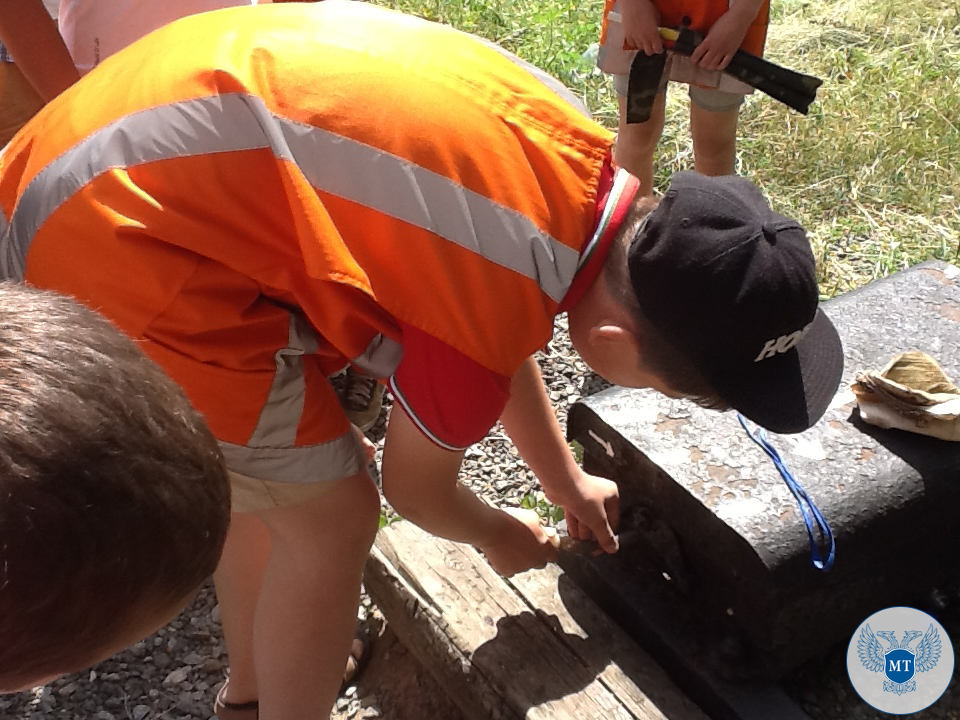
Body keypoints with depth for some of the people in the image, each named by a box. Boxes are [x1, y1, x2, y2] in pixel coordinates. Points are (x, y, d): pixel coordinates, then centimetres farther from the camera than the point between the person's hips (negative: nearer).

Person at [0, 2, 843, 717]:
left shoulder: (570, 144, -2)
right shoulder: (487, 322, -25)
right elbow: (419, 484, -3)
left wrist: (566, 479, 27)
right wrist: (498, 534, 19)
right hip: (120, 245, -9)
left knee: (271, 464, 23)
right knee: (329, 516, 0)